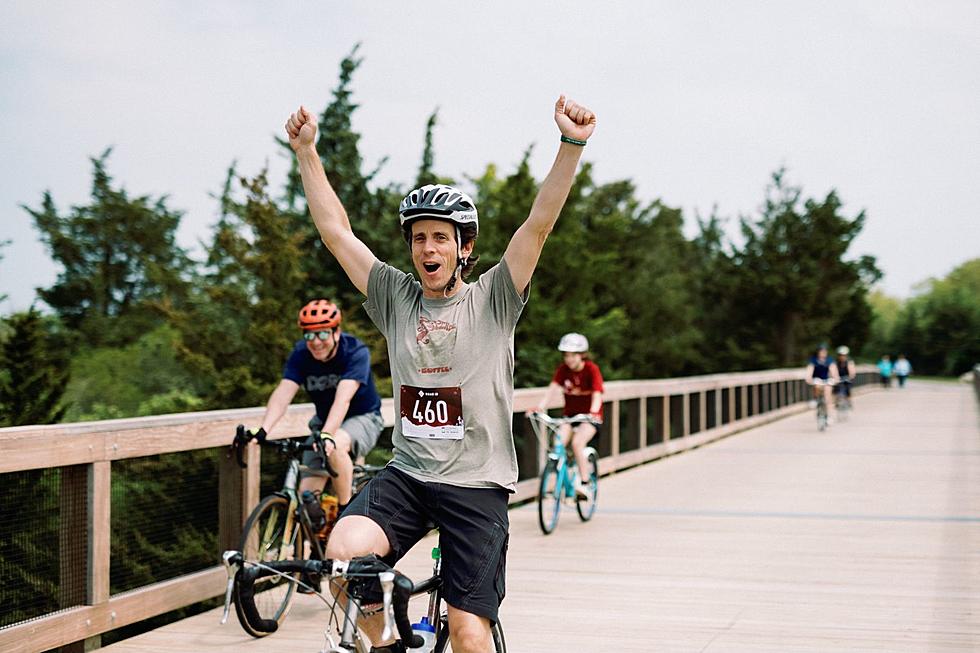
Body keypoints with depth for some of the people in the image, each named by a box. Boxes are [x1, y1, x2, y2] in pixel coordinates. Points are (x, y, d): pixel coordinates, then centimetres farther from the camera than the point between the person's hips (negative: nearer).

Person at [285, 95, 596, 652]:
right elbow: (336, 231, 8)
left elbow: (539, 225, -13)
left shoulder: (493, 301, -1)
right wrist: (307, 151, 6)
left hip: (476, 485, -3)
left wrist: (572, 145, -24)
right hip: (407, 475, 3)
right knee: (343, 553, -23)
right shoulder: (396, 298, 7)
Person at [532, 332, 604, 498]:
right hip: (569, 414, 4)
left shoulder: (592, 369, -14)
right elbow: (553, 389, -17)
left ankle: (584, 484, -17)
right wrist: (540, 407, -34)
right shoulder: (563, 369, -5)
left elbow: (597, 394, -25)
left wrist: (593, 412, -45)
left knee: (577, 443, -27)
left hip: (589, 416, -4)